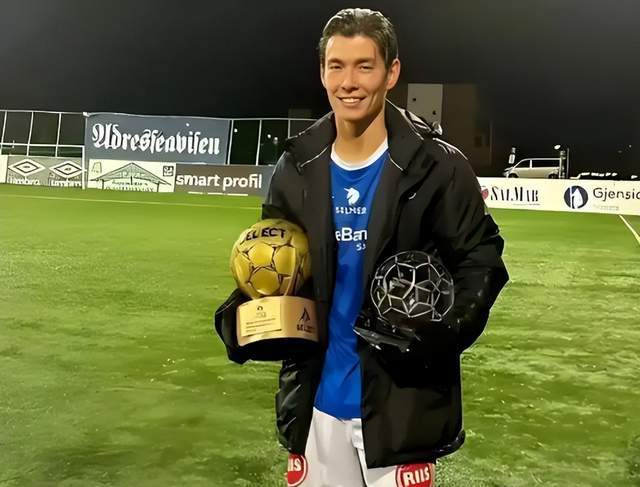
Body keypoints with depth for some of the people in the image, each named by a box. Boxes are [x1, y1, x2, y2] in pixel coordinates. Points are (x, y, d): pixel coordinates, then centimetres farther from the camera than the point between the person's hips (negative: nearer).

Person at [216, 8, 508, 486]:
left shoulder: (437, 166, -11)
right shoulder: (298, 168, 1)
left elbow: (479, 258, -6)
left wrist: (446, 330, -22)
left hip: (401, 403, -4)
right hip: (315, 400, 4)